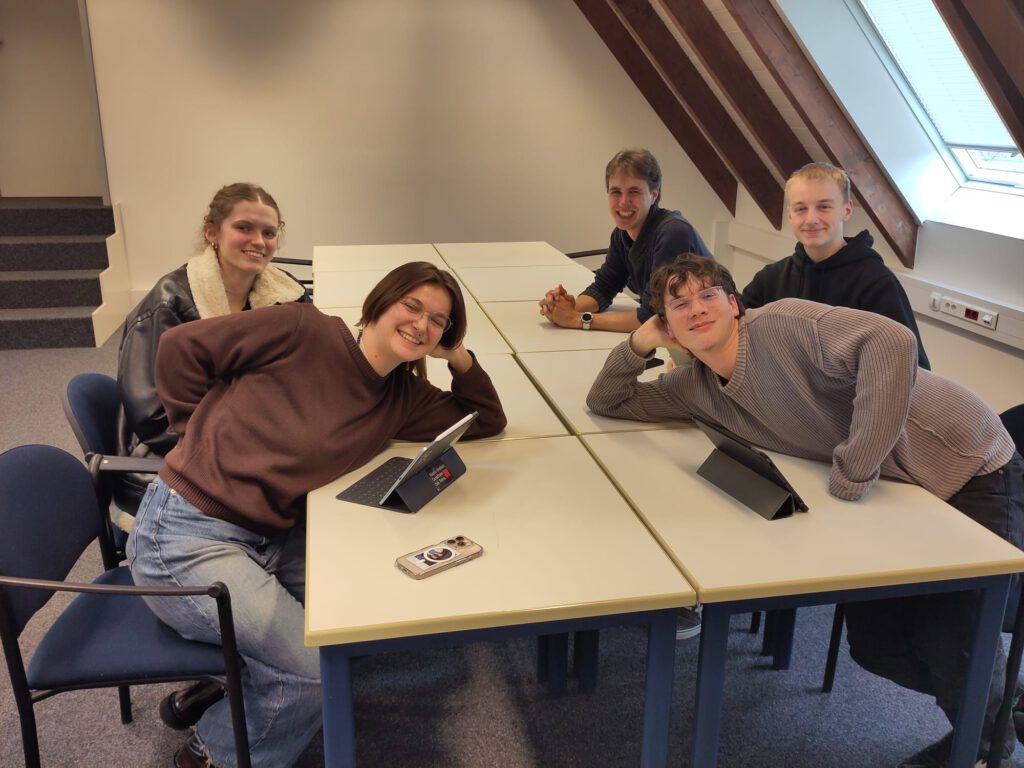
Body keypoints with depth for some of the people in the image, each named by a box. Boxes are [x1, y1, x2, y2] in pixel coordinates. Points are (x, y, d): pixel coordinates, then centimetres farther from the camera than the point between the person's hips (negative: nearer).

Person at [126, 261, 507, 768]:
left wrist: (458, 357, -3)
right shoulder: (304, 330, -14)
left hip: (271, 540, 8)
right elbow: (181, 345, -9)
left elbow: (487, 422, 9)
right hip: (183, 537, -7)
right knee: (318, 667, -11)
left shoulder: (402, 399, 5)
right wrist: (204, 433, -4)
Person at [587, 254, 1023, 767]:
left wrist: (851, 476, -32)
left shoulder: (781, 324, -24)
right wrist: (637, 345, -12)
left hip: (974, 470, -6)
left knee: (950, 645, -8)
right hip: (896, 489, 7)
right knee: (873, 643, 7)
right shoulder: (696, 387, -1)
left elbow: (892, 341, -39)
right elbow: (606, 403, 8)